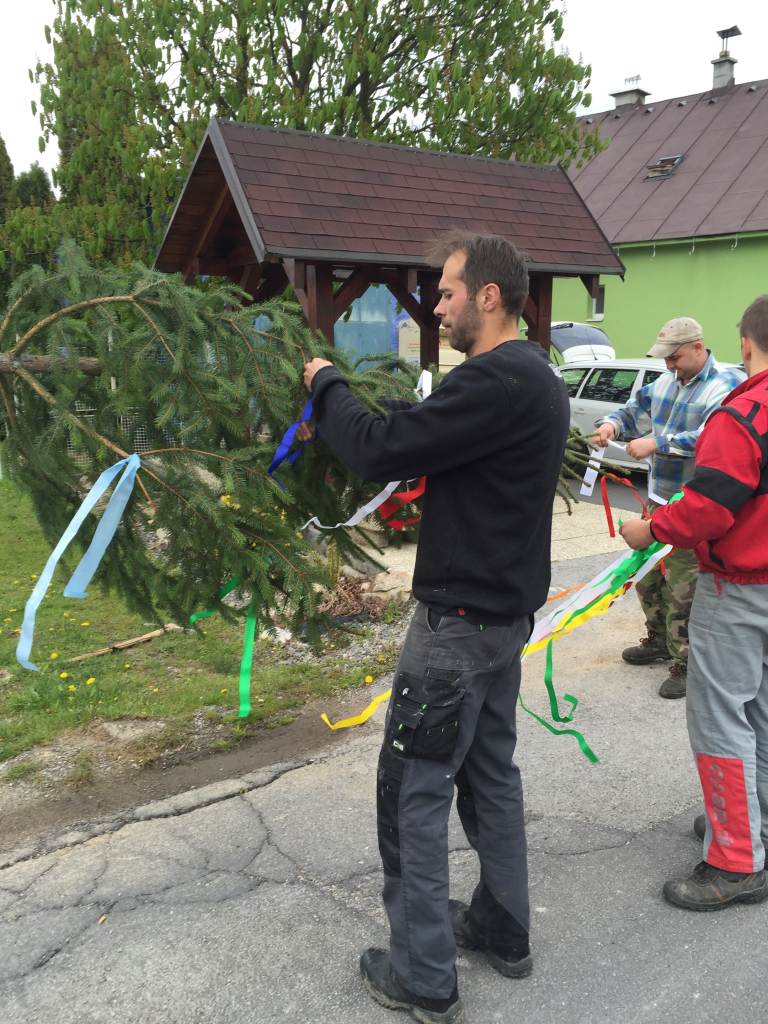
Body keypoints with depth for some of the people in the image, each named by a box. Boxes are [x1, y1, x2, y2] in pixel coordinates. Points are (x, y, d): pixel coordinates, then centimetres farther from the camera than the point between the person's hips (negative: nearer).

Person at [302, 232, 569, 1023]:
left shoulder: (496, 380, -22)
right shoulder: (534, 376, 11)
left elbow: (379, 452, -24)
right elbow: (433, 443, 14)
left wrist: (326, 384, -7)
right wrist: (350, 402, 1)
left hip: (459, 618, -10)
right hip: (503, 610, 10)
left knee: (414, 790, 2)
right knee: (490, 772, 19)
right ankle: (502, 930, 35)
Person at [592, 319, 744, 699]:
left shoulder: (727, 386, -13)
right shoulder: (664, 383, 11)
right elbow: (633, 410, 19)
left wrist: (656, 444, -30)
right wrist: (611, 424, -4)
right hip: (657, 500, 8)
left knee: (682, 592, -6)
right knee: (647, 576, 18)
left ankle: (685, 664, 7)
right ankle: (659, 641, 36)